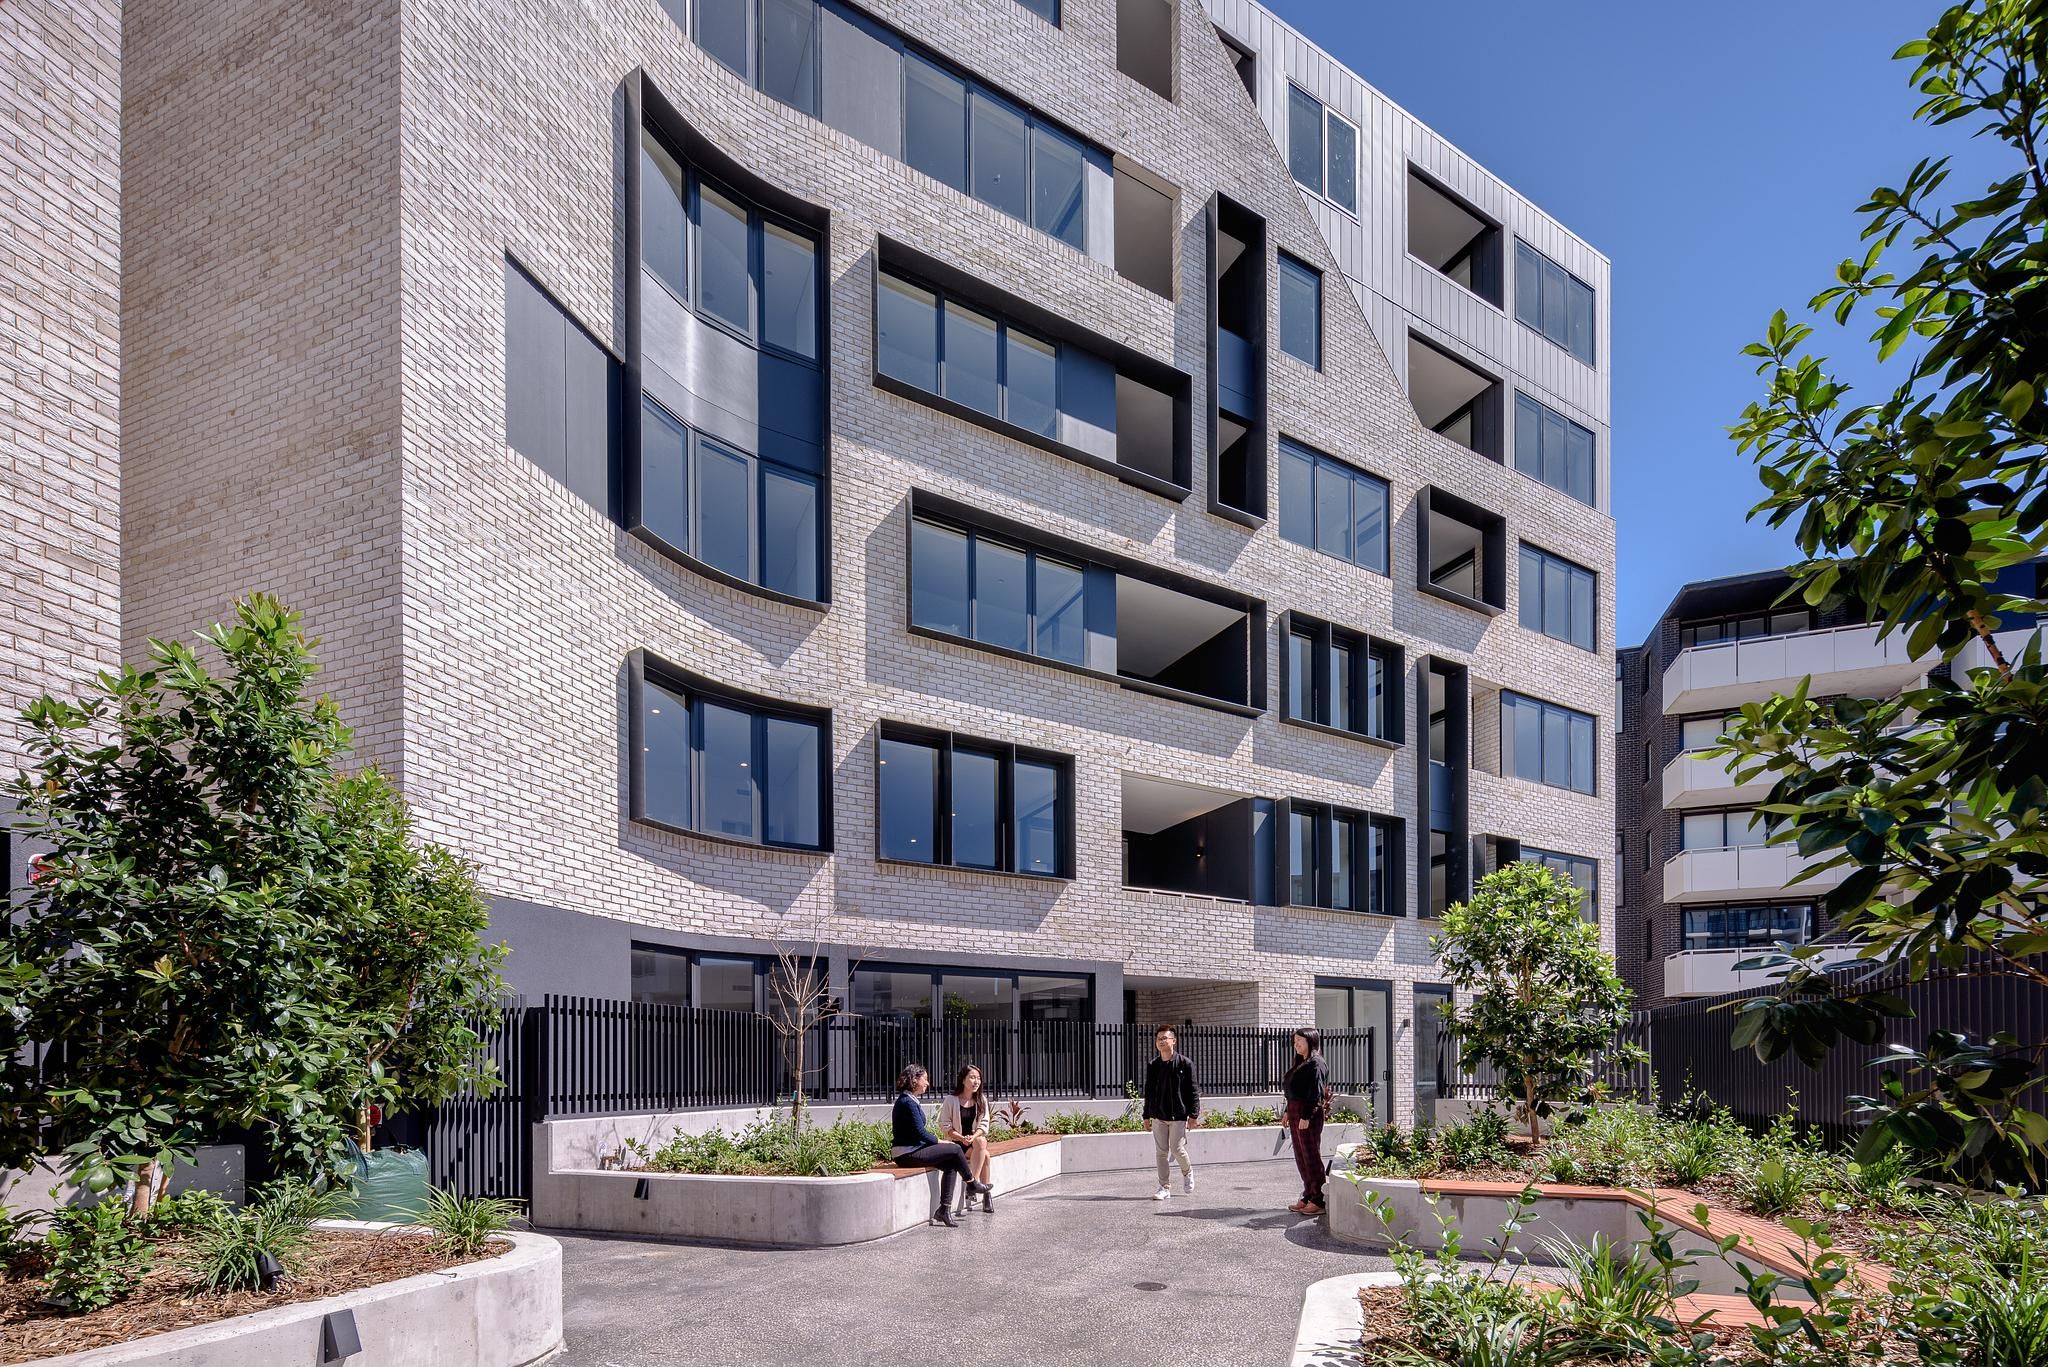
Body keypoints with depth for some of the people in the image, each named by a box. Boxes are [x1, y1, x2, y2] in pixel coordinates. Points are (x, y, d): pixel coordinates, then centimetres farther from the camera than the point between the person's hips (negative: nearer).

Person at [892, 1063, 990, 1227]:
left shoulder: (907, 1100, 16)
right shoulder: (908, 1102, -17)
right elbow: (920, 1132, -18)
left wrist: (937, 1141, 6)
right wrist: (940, 1141, -4)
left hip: (911, 1151, 10)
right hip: (908, 1154, -10)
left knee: (951, 1165, 3)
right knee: (955, 1149, -9)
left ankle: (944, 1210, 0)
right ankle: (972, 1184, 12)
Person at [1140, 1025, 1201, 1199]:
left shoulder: (1184, 1064, -4)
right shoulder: (1152, 1066, 8)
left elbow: (1193, 1091, -4)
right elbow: (1148, 1092, 14)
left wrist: (1193, 1115, -8)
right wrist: (1147, 1116, 12)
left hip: (1178, 1115, -4)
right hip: (1158, 1116, 4)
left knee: (1177, 1149, -5)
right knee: (1161, 1152, 3)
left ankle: (1187, 1172, 26)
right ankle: (1163, 1188, 11)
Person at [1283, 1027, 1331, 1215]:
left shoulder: (1315, 1064, -12)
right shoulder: (1301, 1064, 17)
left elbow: (1316, 1094, -18)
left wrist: (1306, 1117, -22)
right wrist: (1288, 1112, 19)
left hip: (1309, 1115, -10)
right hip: (1296, 1112, 10)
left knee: (1311, 1156, -5)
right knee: (1301, 1157, 12)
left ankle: (1319, 1201, -1)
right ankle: (1308, 1198, 18)